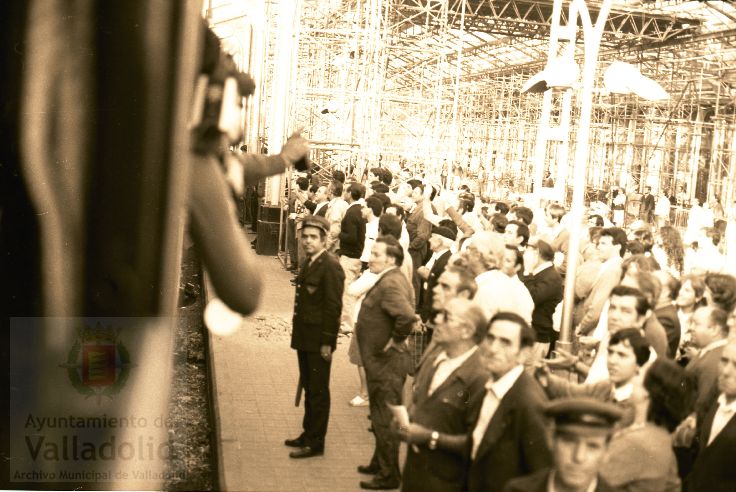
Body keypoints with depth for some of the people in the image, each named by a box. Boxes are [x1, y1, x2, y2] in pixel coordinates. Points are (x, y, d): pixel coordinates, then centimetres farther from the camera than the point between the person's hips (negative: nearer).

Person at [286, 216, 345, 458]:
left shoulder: (330, 266, -16)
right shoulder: (310, 262, 11)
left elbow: (334, 306, -18)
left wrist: (327, 343, -19)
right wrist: (299, 334, 14)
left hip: (319, 340, -9)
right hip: (305, 338, 9)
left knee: (318, 391, 2)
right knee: (308, 387, 18)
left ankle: (315, 443, 12)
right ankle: (308, 434, 31)